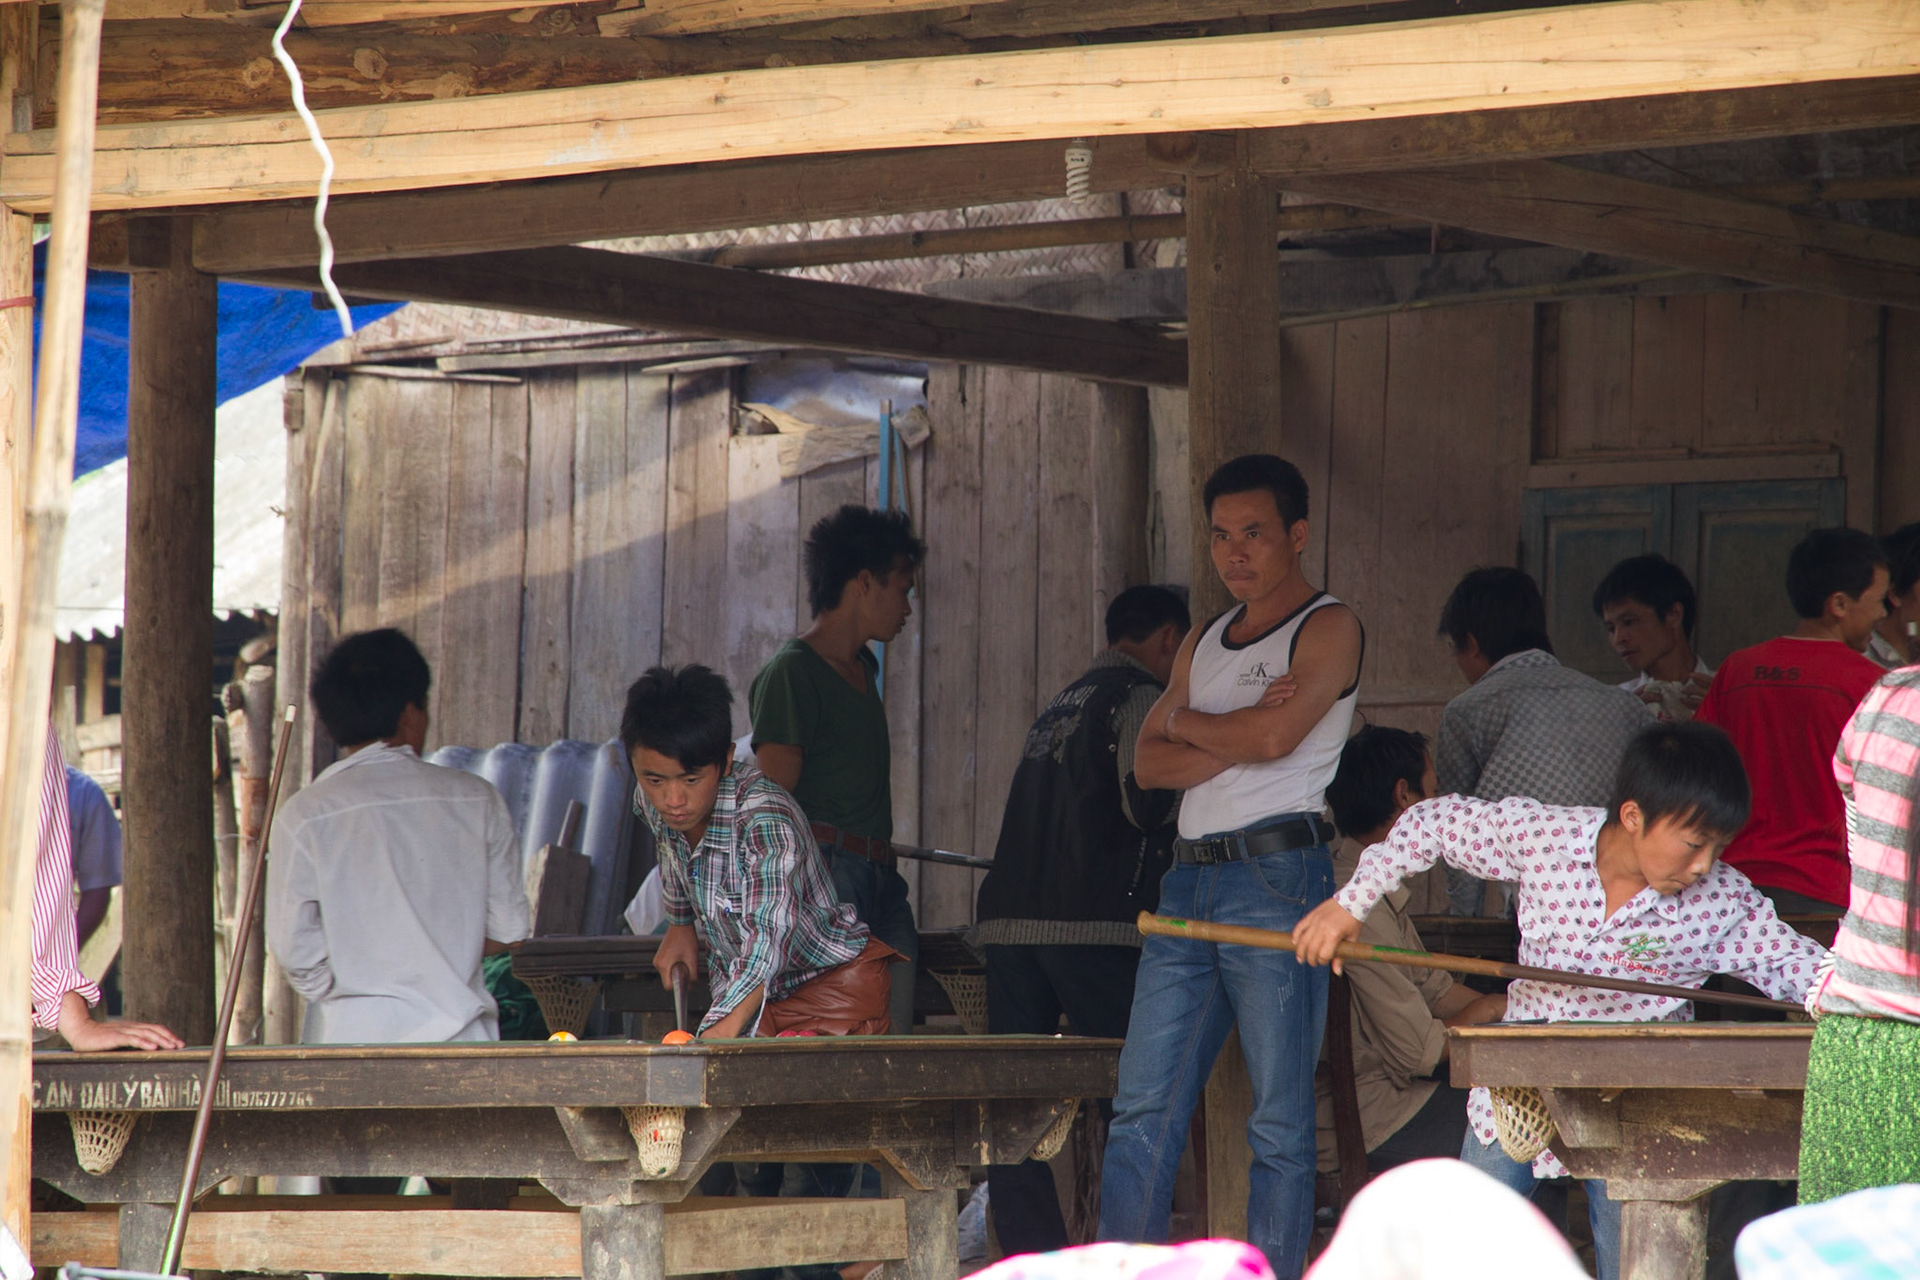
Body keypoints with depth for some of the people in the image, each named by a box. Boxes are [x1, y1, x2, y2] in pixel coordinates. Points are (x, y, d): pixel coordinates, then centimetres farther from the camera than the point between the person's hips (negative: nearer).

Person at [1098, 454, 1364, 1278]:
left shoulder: (1328, 629, 0)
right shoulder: (1204, 645, 21)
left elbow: (1275, 736, -15)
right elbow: (1149, 763, 11)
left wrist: (1188, 723, 3)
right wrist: (1236, 734, -6)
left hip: (1277, 876, -7)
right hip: (1189, 879, 7)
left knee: (1279, 1122, -4)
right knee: (1142, 1114, 1)